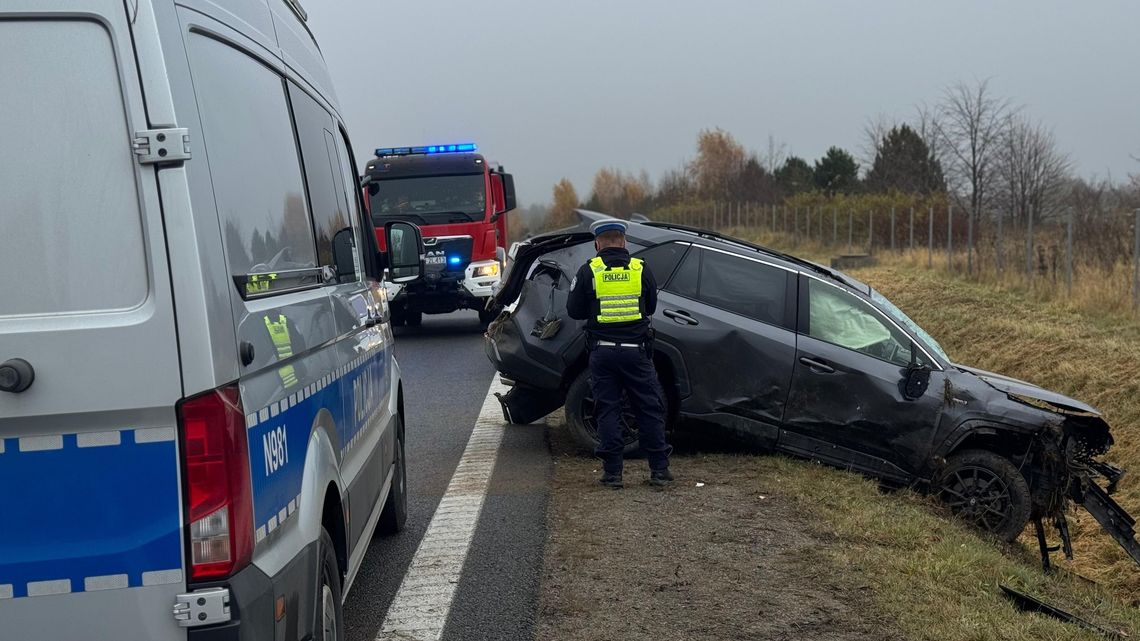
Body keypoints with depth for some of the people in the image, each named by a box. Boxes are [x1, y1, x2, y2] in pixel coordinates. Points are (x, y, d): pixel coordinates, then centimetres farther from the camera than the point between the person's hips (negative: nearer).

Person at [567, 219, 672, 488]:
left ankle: (612, 471, 5)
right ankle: (659, 469, 10)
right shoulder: (641, 269, 1)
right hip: (636, 350, 0)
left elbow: (574, 311, 2)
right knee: (650, 409, 8)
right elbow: (651, 307, 12)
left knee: (607, 410, 6)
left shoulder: (588, 271, -3)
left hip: (602, 352, 0)